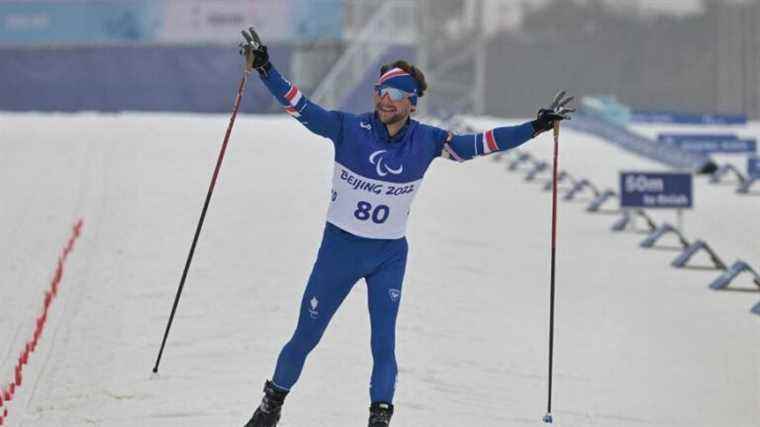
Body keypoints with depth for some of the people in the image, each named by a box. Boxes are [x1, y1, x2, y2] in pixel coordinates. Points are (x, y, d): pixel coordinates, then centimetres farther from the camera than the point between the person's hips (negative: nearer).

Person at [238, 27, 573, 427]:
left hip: (390, 257, 1)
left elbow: (479, 144, -2)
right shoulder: (349, 128, -13)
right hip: (339, 247, -1)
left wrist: (536, 126, -6)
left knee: (384, 342, -5)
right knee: (306, 335, 8)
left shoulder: (426, 141, -7)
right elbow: (300, 107, -15)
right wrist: (264, 69, -26)